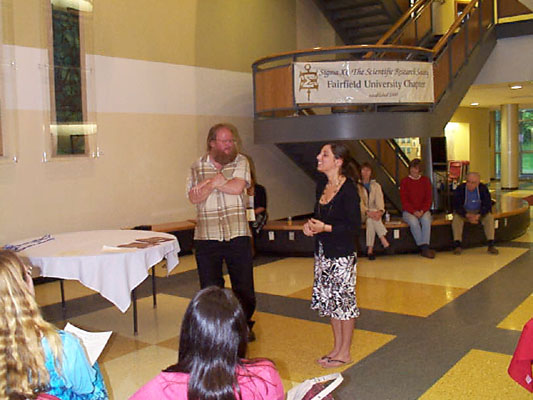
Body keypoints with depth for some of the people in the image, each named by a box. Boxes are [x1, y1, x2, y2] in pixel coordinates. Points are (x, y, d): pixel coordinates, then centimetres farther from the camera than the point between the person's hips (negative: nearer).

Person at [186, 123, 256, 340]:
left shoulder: (240, 162, 3)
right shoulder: (197, 166, 6)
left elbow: (237, 187, -14)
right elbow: (194, 197, -5)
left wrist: (210, 183, -8)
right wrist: (215, 183, -14)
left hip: (237, 235, 0)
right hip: (206, 237, 1)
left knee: (244, 285, 9)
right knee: (209, 287, 9)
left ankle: (245, 324, 30)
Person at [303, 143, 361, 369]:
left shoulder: (348, 189, -15)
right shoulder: (321, 187, 8)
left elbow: (355, 226, -16)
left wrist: (325, 228, -20)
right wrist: (310, 226, 0)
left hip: (342, 254, -8)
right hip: (323, 252, 8)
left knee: (344, 300, 3)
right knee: (329, 300, 15)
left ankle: (344, 353, 16)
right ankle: (337, 347, 29)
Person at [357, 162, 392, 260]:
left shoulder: (376, 186, 14)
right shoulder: (357, 186, 4)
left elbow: (379, 200, -4)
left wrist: (380, 211, -27)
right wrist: (367, 212, -30)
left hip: (374, 212, 2)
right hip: (361, 214, -2)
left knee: (371, 220, -34)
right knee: (371, 217, -35)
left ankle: (370, 249, -39)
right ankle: (384, 242, -42)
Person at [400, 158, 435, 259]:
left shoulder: (425, 180, 8)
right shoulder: (404, 181, 3)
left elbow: (428, 199, 5)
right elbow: (404, 201, -2)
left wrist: (422, 211, -12)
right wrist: (414, 212, -16)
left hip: (423, 210, 1)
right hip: (408, 211, -1)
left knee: (426, 220, -32)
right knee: (413, 221, -34)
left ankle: (424, 248, -34)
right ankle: (424, 248, -26)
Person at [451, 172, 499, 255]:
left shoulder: (483, 188, -12)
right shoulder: (460, 189, -16)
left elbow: (487, 205, -13)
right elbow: (457, 206, -18)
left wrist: (478, 215, -31)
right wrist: (468, 216, -33)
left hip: (479, 212, 1)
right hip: (464, 213, -1)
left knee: (489, 217, -27)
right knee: (456, 217, -31)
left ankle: (491, 245, -26)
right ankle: (457, 245, -33)